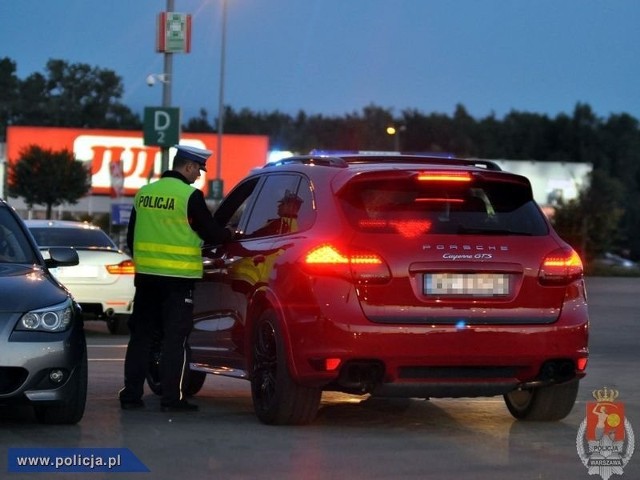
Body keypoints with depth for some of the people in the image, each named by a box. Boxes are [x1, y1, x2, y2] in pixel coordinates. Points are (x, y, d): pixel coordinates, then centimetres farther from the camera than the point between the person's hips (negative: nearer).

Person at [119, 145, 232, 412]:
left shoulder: (144, 193, 9)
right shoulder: (189, 195, -11)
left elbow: (131, 236, 17)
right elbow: (209, 232, -4)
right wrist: (229, 235, 16)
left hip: (146, 275, 6)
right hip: (179, 277, -6)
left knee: (140, 334, 11)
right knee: (175, 338, -1)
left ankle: (131, 394, 12)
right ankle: (172, 398, -1)